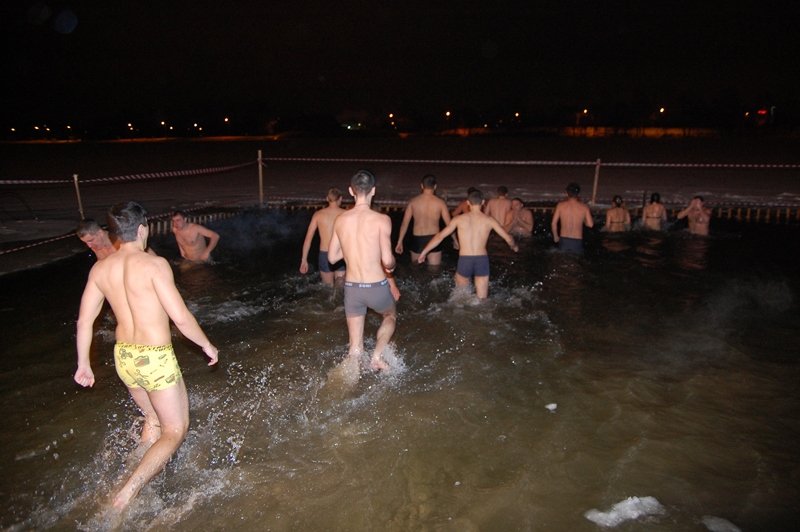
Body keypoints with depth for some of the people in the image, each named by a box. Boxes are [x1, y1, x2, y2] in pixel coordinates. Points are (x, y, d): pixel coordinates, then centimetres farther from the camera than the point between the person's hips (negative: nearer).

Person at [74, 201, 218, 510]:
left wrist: (83, 364, 18)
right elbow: (181, 318, -21)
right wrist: (207, 345, -6)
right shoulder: (154, 264, -19)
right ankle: (130, 490, -2)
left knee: (153, 418, 30)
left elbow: (84, 322, 6)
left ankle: (149, 475, 42)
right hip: (156, 359, -7)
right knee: (175, 430, 11)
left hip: (124, 357, 7)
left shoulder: (100, 268, 1)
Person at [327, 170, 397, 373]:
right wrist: (392, 265, 4)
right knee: (391, 316, 29)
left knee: (355, 347, 15)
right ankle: (377, 355, 10)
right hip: (376, 287, -3)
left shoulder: (340, 220, 0)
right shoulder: (381, 220, -14)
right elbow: (387, 260, -18)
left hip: (351, 287, 3)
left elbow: (332, 256, 8)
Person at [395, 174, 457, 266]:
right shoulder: (440, 202, -3)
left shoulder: (413, 201, -1)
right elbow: (449, 223, 0)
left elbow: (405, 223, -1)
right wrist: (455, 240, 14)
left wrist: (399, 242, 5)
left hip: (417, 239, 1)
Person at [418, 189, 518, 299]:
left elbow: (440, 236, 5)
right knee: (482, 300, 10)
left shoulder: (459, 219, 5)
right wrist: (514, 246, 35)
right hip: (482, 260, 0)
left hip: (464, 260, 0)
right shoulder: (488, 220, 6)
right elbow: (507, 237, 13)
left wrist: (423, 252, 13)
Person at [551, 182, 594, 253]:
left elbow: (553, 223, -5)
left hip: (564, 240, 0)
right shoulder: (584, 207, -6)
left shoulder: (561, 205, -6)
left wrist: (555, 236, 9)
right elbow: (590, 224, -2)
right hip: (577, 241, 0)